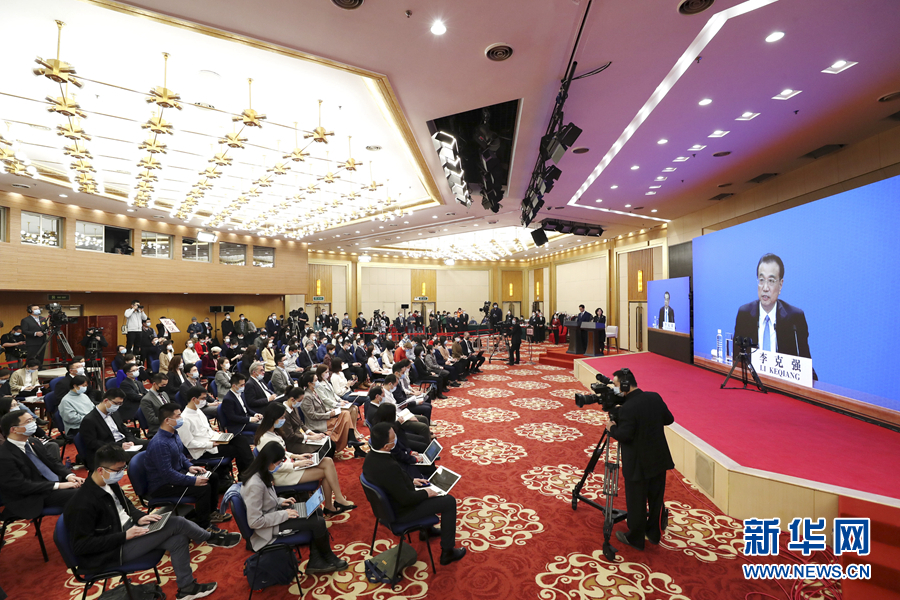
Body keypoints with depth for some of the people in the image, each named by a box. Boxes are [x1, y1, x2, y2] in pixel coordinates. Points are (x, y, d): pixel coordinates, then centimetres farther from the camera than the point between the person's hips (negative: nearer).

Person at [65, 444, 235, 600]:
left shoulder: (109, 483, -2)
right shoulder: (83, 505, -27)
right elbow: (80, 545, -23)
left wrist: (140, 517, -3)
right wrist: (125, 536, -24)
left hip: (127, 529, 8)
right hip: (112, 552, -8)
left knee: (178, 539, -8)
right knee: (175, 524, -19)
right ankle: (212, 538, 7)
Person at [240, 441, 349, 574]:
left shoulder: (261, 473, -6)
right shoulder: (255, 485, -33)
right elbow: (254, 522, -28)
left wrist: (280, 501, -1)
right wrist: (283, 515, -21)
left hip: (273, 512, 9)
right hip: (269, 528, -9)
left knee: (317, 512, 6)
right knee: (318, 522, -10)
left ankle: (315, 561, 12)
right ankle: (329, 558, 18)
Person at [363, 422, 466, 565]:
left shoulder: (371, 456, -10)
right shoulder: (388, 467, -38)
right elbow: (406, 499, -27)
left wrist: (411, 480, 6)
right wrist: (426, 493, -11)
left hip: (387, 503, 9)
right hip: (400, 512, -9)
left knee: (425, 483, 28)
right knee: (449, 501, -1)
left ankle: (427, 529, 43)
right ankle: (447, 552, 14)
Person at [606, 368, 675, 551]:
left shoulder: (627, 408, -26)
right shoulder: (655, 397, -4)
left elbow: (624, 435, -24)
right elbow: (669, 419, 8)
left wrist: (611, 427, -6)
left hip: (638, 464, -7)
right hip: (659, 459, 7)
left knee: (636, 502, 10)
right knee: (656, 498, 21)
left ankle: (635, 539, 26)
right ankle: (654, 533, 38)